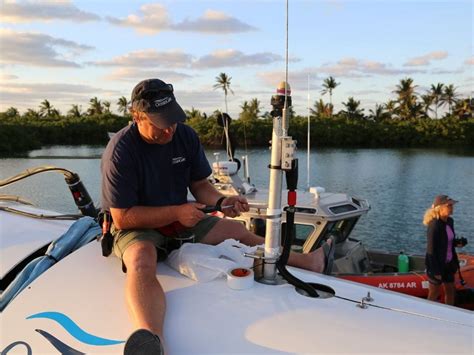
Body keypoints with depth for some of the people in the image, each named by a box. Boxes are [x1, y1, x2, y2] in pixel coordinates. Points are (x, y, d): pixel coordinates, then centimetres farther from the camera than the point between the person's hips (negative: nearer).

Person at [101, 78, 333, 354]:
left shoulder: (186, 136, -4)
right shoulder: (120, 152, -22)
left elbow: (200, 185, 5)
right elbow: (122, 218, -20)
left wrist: (221, 202, -16)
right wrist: (176, 212, -26)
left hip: (181, 218, 6)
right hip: (136, 227, -6)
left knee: (237, 231, 2)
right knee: (142, 259, -39)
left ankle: (308, 262, 14)